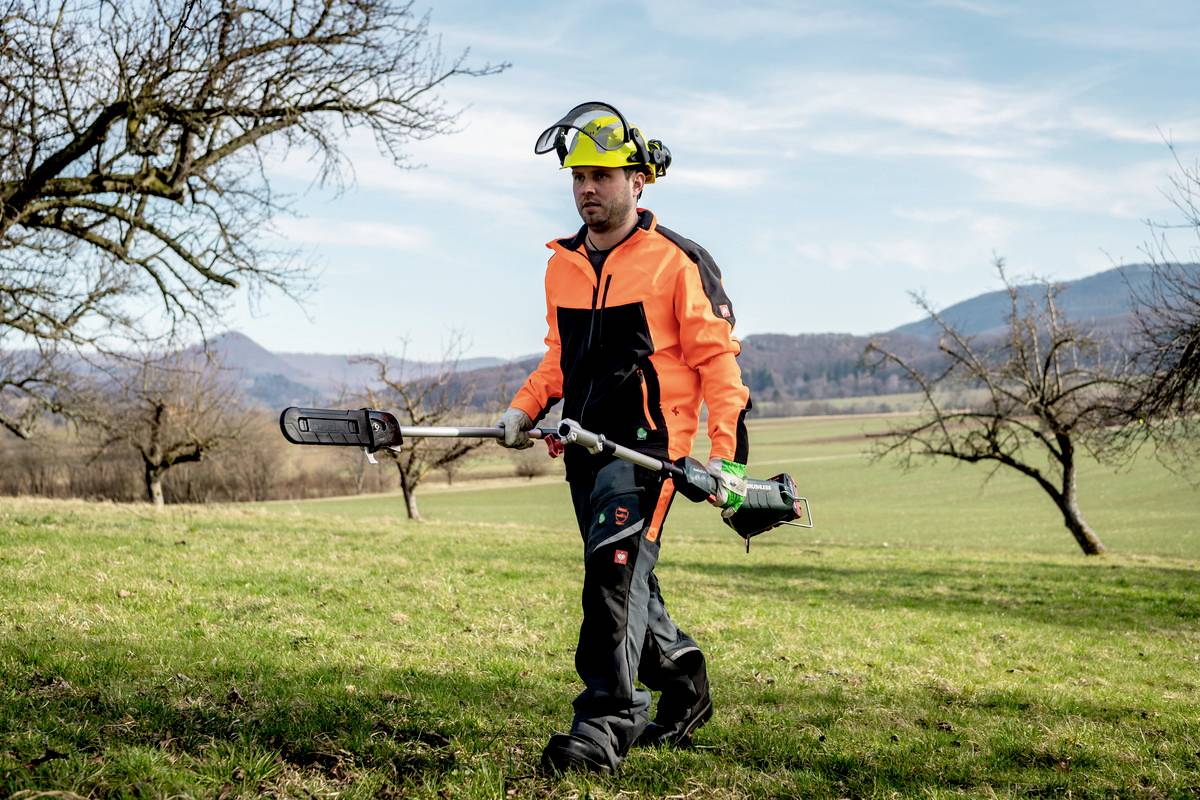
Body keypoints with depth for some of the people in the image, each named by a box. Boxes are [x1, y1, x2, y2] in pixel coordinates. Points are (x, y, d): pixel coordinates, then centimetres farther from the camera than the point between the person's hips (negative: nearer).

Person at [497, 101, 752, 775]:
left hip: (649, 442, -7)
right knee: (625, 580, 14)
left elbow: (717, 358, -6)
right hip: (586, 445, 7)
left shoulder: (677, 262, -5)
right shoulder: (562, 265, 14)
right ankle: (684, 684, 33)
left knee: (617, 572, -18)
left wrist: (726, 457, -13)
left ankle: (603, 726, -17)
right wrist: (524, 410, 8)